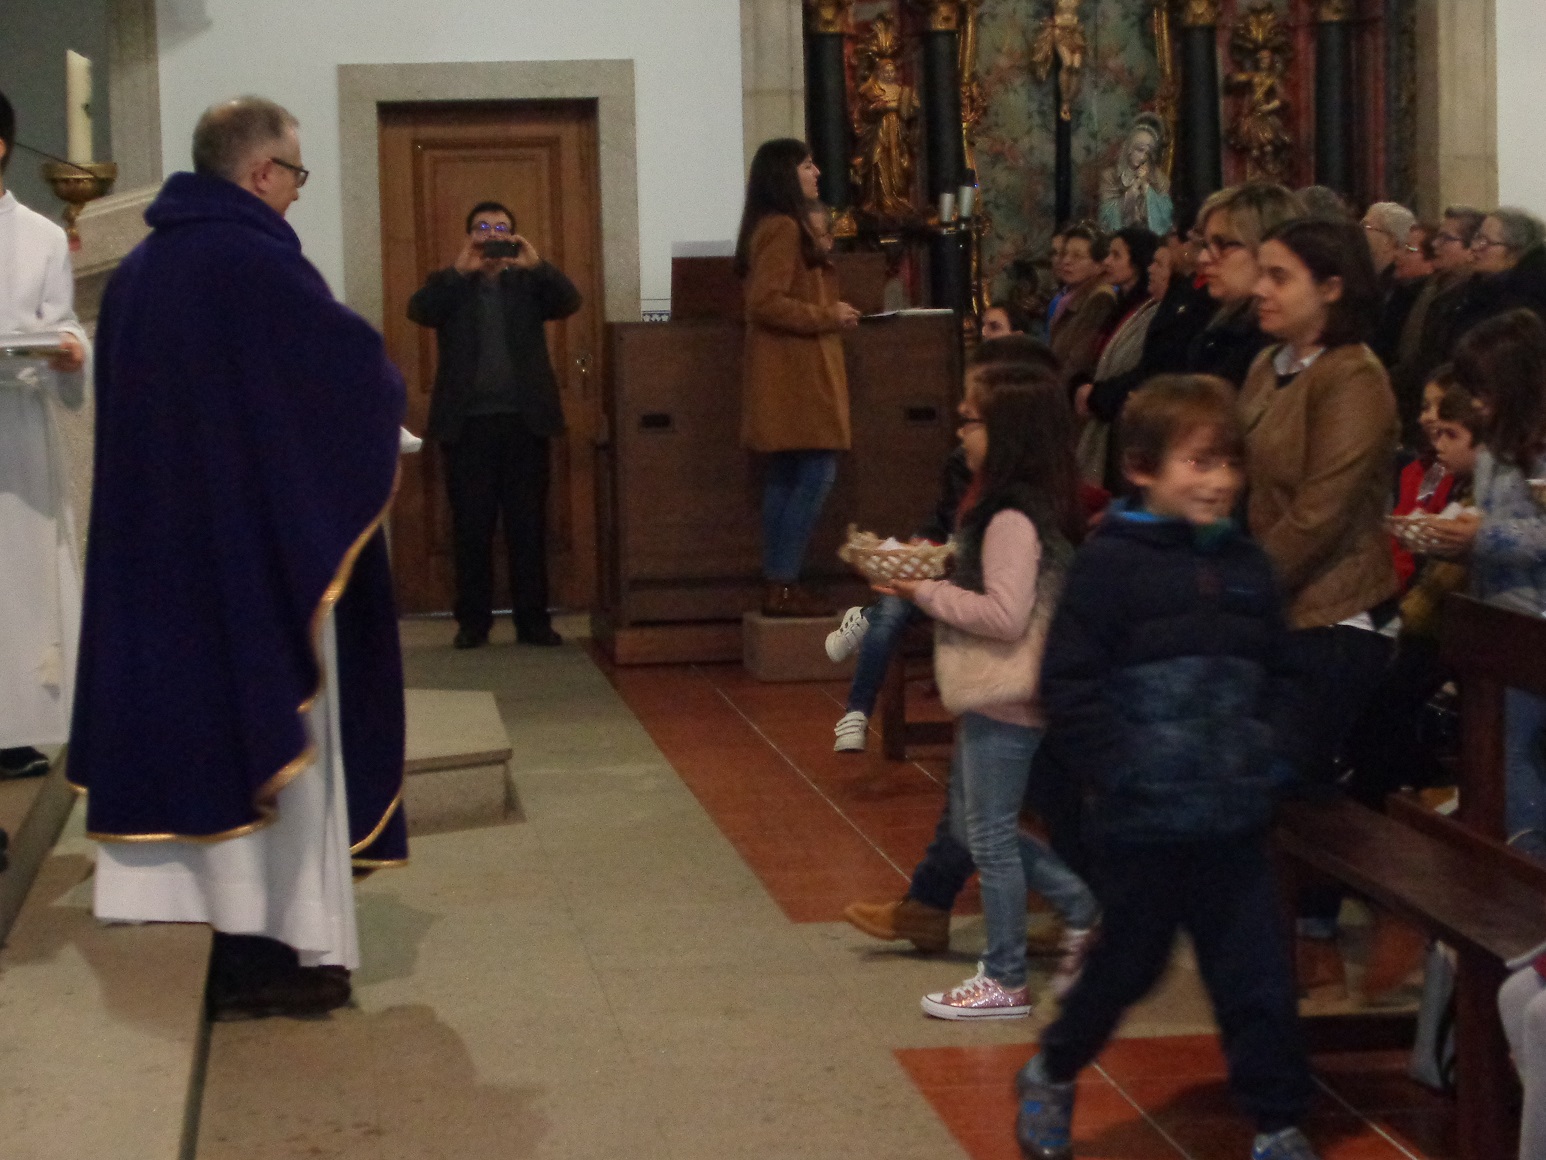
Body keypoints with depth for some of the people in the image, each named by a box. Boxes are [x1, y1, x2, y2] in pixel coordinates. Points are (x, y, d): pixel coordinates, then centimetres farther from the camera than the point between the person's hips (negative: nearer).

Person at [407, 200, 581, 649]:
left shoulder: (530, 282, 12)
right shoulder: (449, 285, 10)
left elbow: (569, 301, -6)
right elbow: (418, 310, -9)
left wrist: (537, 264, -21)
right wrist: (460, 270, -20)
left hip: (525, 421, 1)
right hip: (468, 424, -1)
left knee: (528, 525, 2)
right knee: (471, 527, 1)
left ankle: (533, 620, 6)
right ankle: (472, 621, 6)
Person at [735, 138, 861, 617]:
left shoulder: (781, 227, 18)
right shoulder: (782, 228, -14)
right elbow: (766, 303, -21)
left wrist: (830, 314, 13)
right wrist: (828, 317, -13)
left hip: (791, 372, 11)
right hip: (796, 372, -11)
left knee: (785, 479, 9)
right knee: (817, 473, -11)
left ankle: (777, 585, 10)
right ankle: (783, 585, -10)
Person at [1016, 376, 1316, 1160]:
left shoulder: (1245, 566, 7)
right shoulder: (1111, 563, -10)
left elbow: (1275, 675, 19)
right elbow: (1069, 683, -11)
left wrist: (1269, 756, 9)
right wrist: (1118, 771, -15)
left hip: (1235, 821, 4)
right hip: (1143, 822, -4)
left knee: (1256, 973, 5)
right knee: (1130, 963, 10)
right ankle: (1051, 1076, 34)